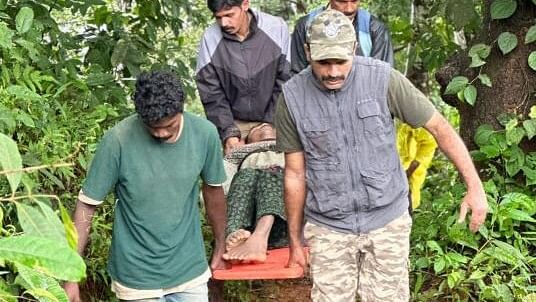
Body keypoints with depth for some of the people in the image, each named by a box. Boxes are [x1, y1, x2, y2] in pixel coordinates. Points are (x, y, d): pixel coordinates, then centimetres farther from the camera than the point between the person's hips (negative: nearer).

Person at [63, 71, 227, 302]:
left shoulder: (205, 133, -11)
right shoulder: (118, 140, -20)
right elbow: (87, 205, -13)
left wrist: (221, 247, 15)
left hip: (190, 270, 2)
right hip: (137, 276, -2)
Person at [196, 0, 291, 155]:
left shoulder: (277, 28, -12)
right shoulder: (210, 38, -10)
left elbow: (284, 83, -6)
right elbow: (211, 94, -6)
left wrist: (271, 126, -11)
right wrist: (228, 133, -15)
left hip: (272, 121, 0)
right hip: (233, 122, 1)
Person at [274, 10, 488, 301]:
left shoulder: (383, 79, -13)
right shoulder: (292, 97, -9)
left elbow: (439, 127, -5)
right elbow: (295, 173, 0)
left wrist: (475, 186, -9)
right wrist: (294, 240, 6)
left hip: (387, 221, 0)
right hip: (327, 227, 1)